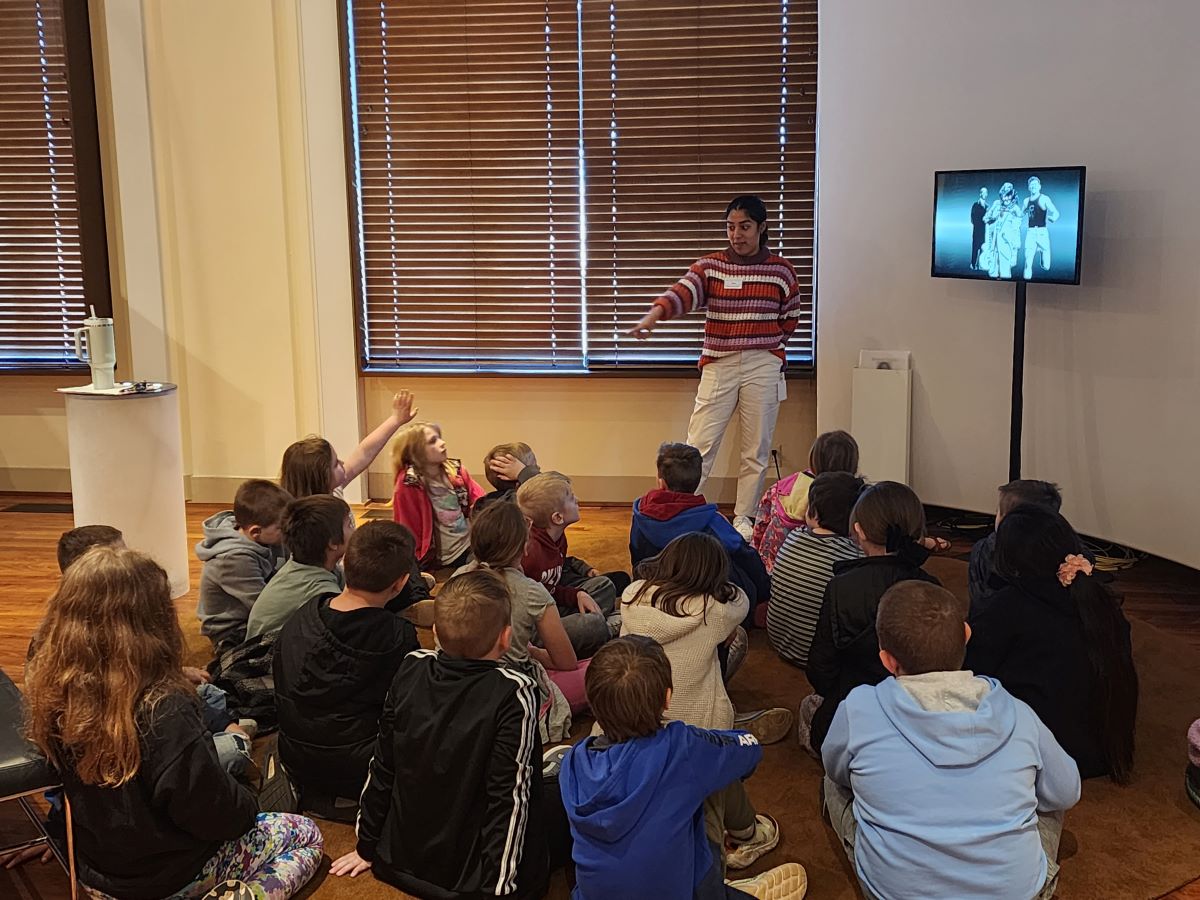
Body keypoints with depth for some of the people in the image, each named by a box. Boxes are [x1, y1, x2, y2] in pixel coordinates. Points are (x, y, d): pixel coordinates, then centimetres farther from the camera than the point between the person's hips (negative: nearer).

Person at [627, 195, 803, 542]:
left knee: (756, 449, 7)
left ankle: (743, 518, 20)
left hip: (763, 367, 1)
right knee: (699, 446, -3)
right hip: (718, 366, 0)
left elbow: (789, 320, 13)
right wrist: (653, 315, -37)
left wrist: (759, 343, 3)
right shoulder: (709, 266, 0)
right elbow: (682, 293, -19)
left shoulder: (781, 270, 3)